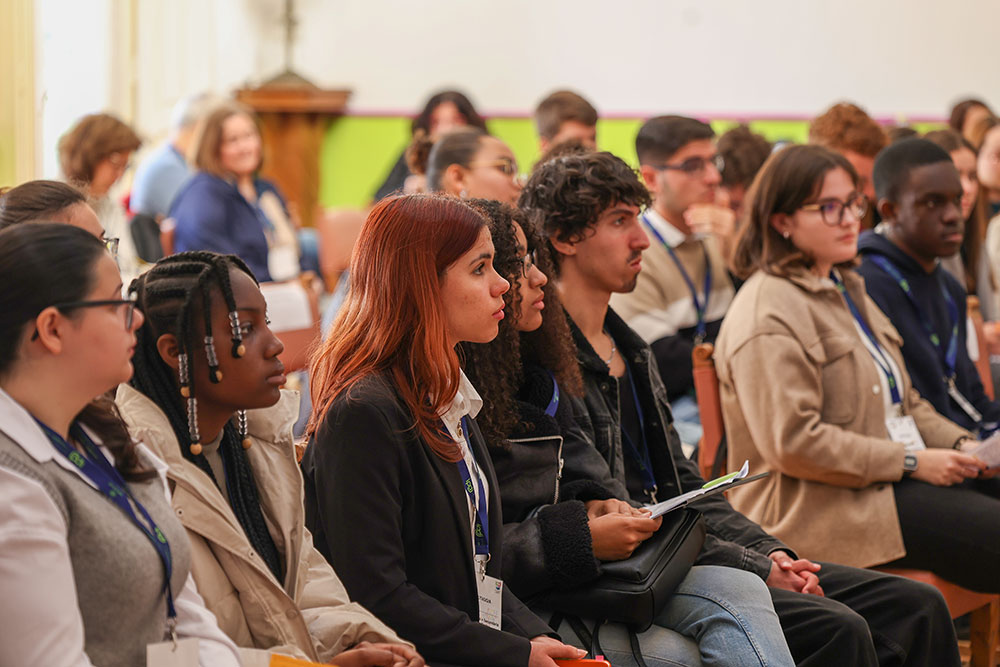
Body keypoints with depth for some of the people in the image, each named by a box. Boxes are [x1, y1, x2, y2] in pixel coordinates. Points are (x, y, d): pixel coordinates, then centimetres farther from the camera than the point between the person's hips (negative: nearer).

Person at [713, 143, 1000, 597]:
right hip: (828, 506, -9)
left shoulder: (846, 289, 21)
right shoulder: (768, 313, -11)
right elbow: (791, 442, -20)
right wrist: (910, 462, -17)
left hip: (893, 476, 9)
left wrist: (958, 444, 6)